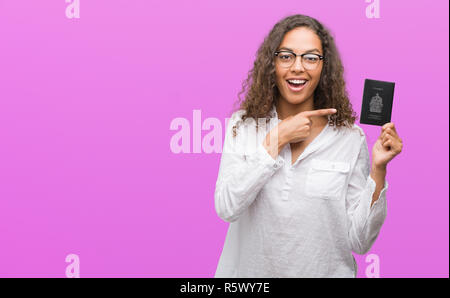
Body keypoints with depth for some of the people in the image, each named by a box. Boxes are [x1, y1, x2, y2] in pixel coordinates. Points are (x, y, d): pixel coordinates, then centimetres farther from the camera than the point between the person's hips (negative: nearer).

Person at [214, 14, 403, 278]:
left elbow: (359, 242, -7)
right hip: (251, 270, 1)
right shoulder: (242, 126, -4)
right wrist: (277, 140, -17)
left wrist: (378, 169, -17)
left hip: (325, 270, 0)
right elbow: (226, 208, -17)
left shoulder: (350, 138, -6)